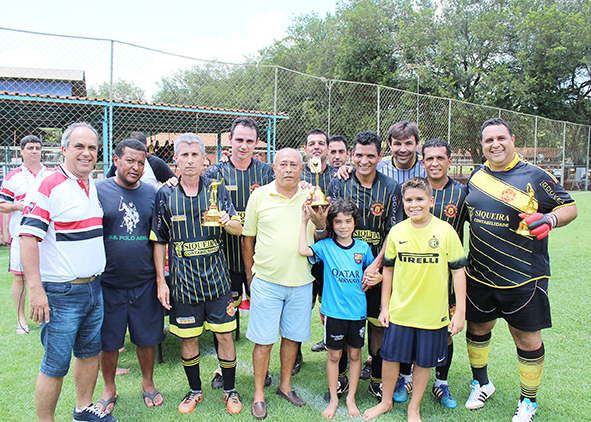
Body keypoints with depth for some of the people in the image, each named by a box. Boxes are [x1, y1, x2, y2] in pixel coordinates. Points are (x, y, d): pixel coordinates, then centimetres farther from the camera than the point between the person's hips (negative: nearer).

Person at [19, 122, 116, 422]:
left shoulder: (94, 187, 10)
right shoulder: (48, 187, -13)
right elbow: (28, 237, -19)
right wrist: (36, 290, -23)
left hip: (94, 288, 8)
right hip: (61, 293, -7)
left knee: (89, 352, 20)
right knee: (55, 365, 3)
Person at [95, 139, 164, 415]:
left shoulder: (152, 193, 3)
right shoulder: (98, 191, -4)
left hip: (145, 282, 2)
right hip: (108, 283, -1)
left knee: (147, 337, 13)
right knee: (108, 341, 12)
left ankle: (148, 383, 36)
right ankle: (109, 389, 35)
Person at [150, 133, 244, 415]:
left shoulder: (217, 190, 1)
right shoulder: (165, 195, 1)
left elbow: (239, 229, 1)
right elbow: (159, 241, 4)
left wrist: (226, 222, -22)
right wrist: (160, 281, 1)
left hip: (217, 278, 0)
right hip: (182, 281, 0)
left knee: (225, 336, 6)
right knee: (188, 339, 11)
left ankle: (230, 391, 26)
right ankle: (195, 391, 33)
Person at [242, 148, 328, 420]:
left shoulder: (311, 197, 4)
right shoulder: (259, 195, -2)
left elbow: (320, 239, 11)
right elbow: (248, 239, 6)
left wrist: (319, 221, -11)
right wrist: (250, 276, 8)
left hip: (301, 282, 3)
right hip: (266, 281, -2)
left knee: (292, 336, 15)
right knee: (264, 340, 5)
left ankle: (285, 385, 34)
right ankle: (258, 394, 22)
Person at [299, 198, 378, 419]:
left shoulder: (363, 247, 1)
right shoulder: (326, 246, -5)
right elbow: (303, 250, -23)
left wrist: (375, 277, -6)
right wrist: (304, 221, -19)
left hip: (357, 311, 2)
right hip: (334, 311, -2)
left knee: (355, 354, 13)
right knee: (334, 355, 11)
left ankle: (351, 398, 31)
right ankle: (333, 399, 29)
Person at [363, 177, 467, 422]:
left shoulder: (445, 231, -7)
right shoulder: (396, 231, -2)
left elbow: (458, 271, -2)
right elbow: (388, 270, 7)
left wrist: (460, 311, -4)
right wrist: (384, 307, 6)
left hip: (433, 313, -1)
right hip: (399, 310, 2)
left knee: (423, 362, 12)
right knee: (391, 357, 11)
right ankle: (386, 402, 35)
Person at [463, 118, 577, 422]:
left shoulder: (535, 177, -7)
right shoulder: (476, 177, 6)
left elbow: (570, 206, -1)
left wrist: (550, 219, -21)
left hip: (523, 277, -4)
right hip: (479, 274, 4)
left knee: (528, 340, 4)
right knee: (477, 329, 16)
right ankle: (481, 383, 40)